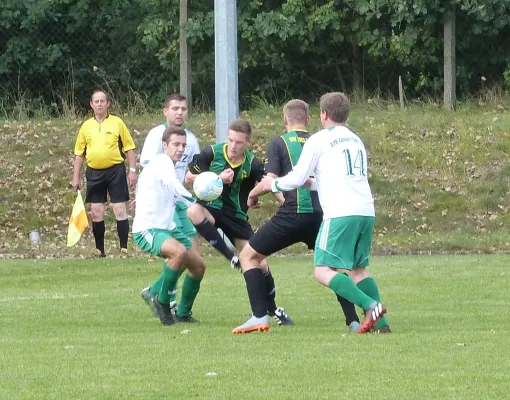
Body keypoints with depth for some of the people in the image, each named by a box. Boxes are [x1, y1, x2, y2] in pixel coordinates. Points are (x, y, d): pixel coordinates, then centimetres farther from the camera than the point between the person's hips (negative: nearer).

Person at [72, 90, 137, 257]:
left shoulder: (117, 123, 1)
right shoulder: (86, 126, 8)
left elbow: (129, 148, 3)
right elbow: (79, 153, 13)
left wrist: (132, 171, -4)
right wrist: (76, 177, 8)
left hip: (115, 171, -3)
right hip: (94, 173, 3)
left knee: (120, 210, -6)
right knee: (96, 213, 4)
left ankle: (124, 249, -4)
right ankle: (99, 250, 13)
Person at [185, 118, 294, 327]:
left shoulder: (252, 164, -9)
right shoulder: (211, 153, -11)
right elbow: (189, 177, -6)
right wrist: (217, 179, -20)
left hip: (237, 216, 1)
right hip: (212, 208, -1)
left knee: (260, 264, -1)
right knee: (193, 211, -39)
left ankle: (273, 309, 23)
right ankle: (232, 258, -31)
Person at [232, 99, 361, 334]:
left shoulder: (279, 143, 5)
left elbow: (271, 181, -4)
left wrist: (252, 195, 15)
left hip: (291, 215, -4)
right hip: (319, 214, 4)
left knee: (249, 255, 12)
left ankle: (260, 316, -3)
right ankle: (353, 321, 14)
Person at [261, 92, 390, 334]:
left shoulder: (319, 140, 2)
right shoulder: (356, 140, 23)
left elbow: (296, 179, 2)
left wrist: (272, 184, 21)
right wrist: (314, 183, 41)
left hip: (340, 214, -7)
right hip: (367, 212, 7)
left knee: (324, 271, -6)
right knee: (357, 268, 17)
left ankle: (370, 305, -23)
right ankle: (380, 322, 4)